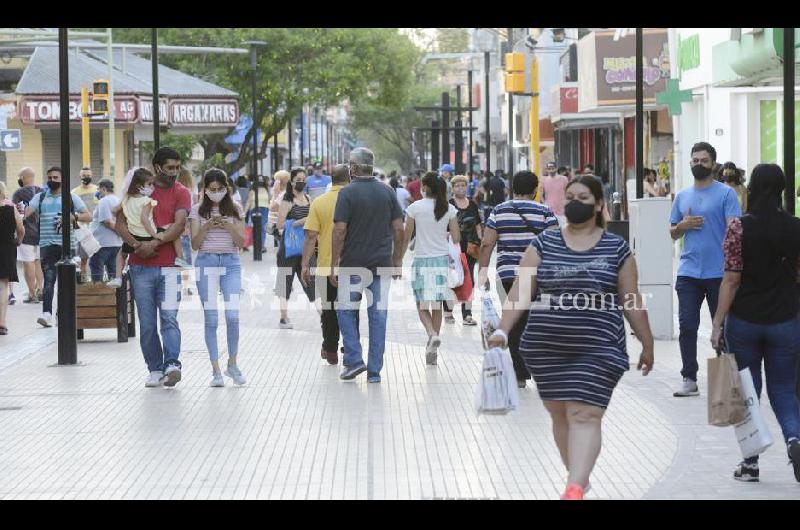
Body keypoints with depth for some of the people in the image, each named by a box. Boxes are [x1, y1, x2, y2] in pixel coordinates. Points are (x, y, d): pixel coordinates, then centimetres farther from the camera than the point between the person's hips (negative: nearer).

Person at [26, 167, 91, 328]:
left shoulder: (71, 197, 10)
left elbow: (88, 216, 6)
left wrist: (74, 216, -12)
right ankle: (47, 313, -20)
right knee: (49, 279, -11)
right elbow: (28, 210, -1)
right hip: (47, 244, 0)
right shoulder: (40, 197, 13)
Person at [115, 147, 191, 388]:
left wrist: (155, 243, -21)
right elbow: (120, 222, 4)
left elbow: (179, 224, -9)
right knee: (147, 323, 4)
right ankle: (155, 369, 12)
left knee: (169, 317, -15)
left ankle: (172, 365, -24)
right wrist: (136, 245, -12)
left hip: (168, 266, -2)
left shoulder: (181, 193, 5)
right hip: (141, 266, 2)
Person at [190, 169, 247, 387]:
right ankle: (215, 370, 2)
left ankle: (232, 363, 11)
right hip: (206, 262, 0)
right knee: (211, 318, -2)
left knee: (233, 316, -9)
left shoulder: (235, 209, 7)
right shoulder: (198, 210, 5)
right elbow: (195, 244, 1)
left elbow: (241, 242, 3)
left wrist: (229, 226, -13)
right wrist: (208, 226, -14)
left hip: (231, 263, 0)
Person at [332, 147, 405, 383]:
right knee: (378, 315, 5)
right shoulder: (387, 192, 5)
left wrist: (334, 264, -6)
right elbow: (399, 228, 4)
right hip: (382, 264, 3)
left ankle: (354, 359, 0)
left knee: (346, 310, 12)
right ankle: (374, 370, 6)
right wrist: (397, 261, 13)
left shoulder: (348, 193, -8)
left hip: (353, 264, -3)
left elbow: (340, 231, -12)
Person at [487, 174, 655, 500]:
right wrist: (503, 330, -12)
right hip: (547, 348, 3)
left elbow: (631, 301, 7)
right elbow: (521, 291, 0)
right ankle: (579, 475, 27)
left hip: (597, 349, -3)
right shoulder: (544, 244, 6)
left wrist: (647, 345, 10)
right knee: (560, 413, 10)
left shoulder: (616, 248, 3)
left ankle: (575, 488, -22)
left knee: (585, 415, -12)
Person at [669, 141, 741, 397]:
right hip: (688, 272, 4)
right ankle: (689, 380, 3)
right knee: (687, 326, -1)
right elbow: (673, 233, 20)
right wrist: (683, 225, -3)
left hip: (718, 273, -4)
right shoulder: (682, 196, 14)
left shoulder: (725, 194, -1)